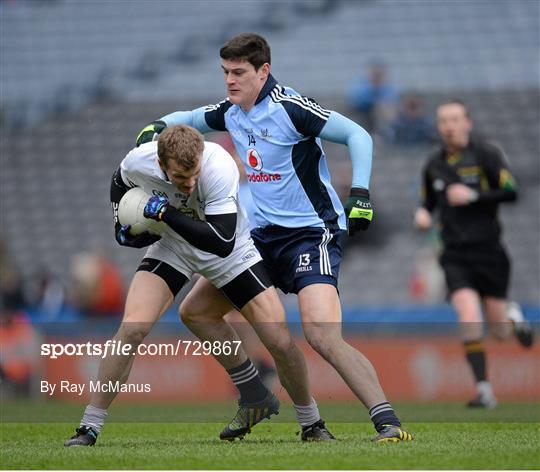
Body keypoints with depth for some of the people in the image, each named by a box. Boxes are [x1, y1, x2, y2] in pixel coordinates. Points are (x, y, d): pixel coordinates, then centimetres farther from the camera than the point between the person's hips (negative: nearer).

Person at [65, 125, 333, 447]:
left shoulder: (220, 169, -37)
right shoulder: (138, 163, -25)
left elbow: (222, 242, -42)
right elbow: (120, 183, 3)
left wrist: (166, 213, -41)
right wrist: (121, 222, -8)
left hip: (230, 251, -2)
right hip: (171, 245, 2)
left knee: (281, 341, -10)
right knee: (133, 327, -20)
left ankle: (312, 424, 15)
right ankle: (89, 428, -9)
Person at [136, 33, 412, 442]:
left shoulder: (289, 107, -16)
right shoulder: (230, 112, 6)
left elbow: (358, 135, -17)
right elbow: (188, 119, 26)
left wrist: (360, 193, -27)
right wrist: (160, 127, 5)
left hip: (312, 233, -9)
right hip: (264, 236, 9)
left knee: (323, 337, -28)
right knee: (195, 311, 14)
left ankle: (387, 421, -27)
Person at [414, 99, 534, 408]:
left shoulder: (486, 154, -3)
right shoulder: (434, 165, 9)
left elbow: (511, 192, -10)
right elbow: (429, 202, 24)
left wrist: (473, 196, -20)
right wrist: (423, 215, 2)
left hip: (489, 251, -2)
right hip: (455, 255, 2)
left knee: (500, 332, 2)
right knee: (469, 319, -19)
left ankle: (513, 316, 40)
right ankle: (484, 391, -15)